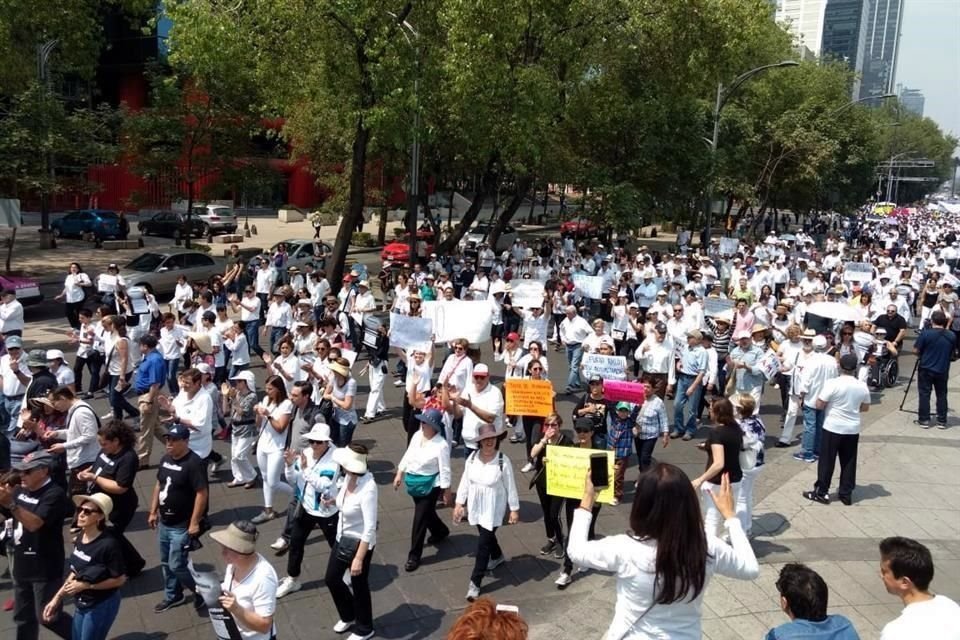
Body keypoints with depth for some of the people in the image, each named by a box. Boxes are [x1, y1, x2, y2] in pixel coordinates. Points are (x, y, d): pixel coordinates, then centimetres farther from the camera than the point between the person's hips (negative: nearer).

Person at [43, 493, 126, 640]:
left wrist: (86, 585, -19)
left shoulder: (109, 544, -26)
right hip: (82, 604, 7)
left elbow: (119, 579, -19)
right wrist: (57, 597, 7)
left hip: (101, 606, -7)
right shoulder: (81, 537, -5)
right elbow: (76, 571, 8)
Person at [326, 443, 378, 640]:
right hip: (342, 538, 8)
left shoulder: (368, 488, -32)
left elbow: (370, 528, -29)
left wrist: (359, 558, -27)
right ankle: (348, 616, 48)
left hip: (359, 543, -8)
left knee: (359, 586, 13)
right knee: (331, 579, 22)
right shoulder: (349, 477, -10)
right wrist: (332, 500, -7)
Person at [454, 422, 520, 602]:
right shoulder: (472, 457, -9)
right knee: (487, 536, 26)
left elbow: (510, 486, -12)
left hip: (493, 509, -5)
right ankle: (498, 556, 57)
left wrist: (514, 509, -6)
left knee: (483, 544, -4)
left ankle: (474, 583, 5)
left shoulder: (503, 461, -21)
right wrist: (459, 503, 2)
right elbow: (465, 481, 1)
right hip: (476, 506, 5)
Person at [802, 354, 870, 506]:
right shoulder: (863, 386, -2)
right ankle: (846, 494, 20)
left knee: (827, 461, 5)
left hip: (833, 428, -4)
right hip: (853, 429, 4)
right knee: (849, 462, 13)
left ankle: (821, 493, 11)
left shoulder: (832, 383, -16)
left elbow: (819, 405, -14)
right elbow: (865, 407, 11)